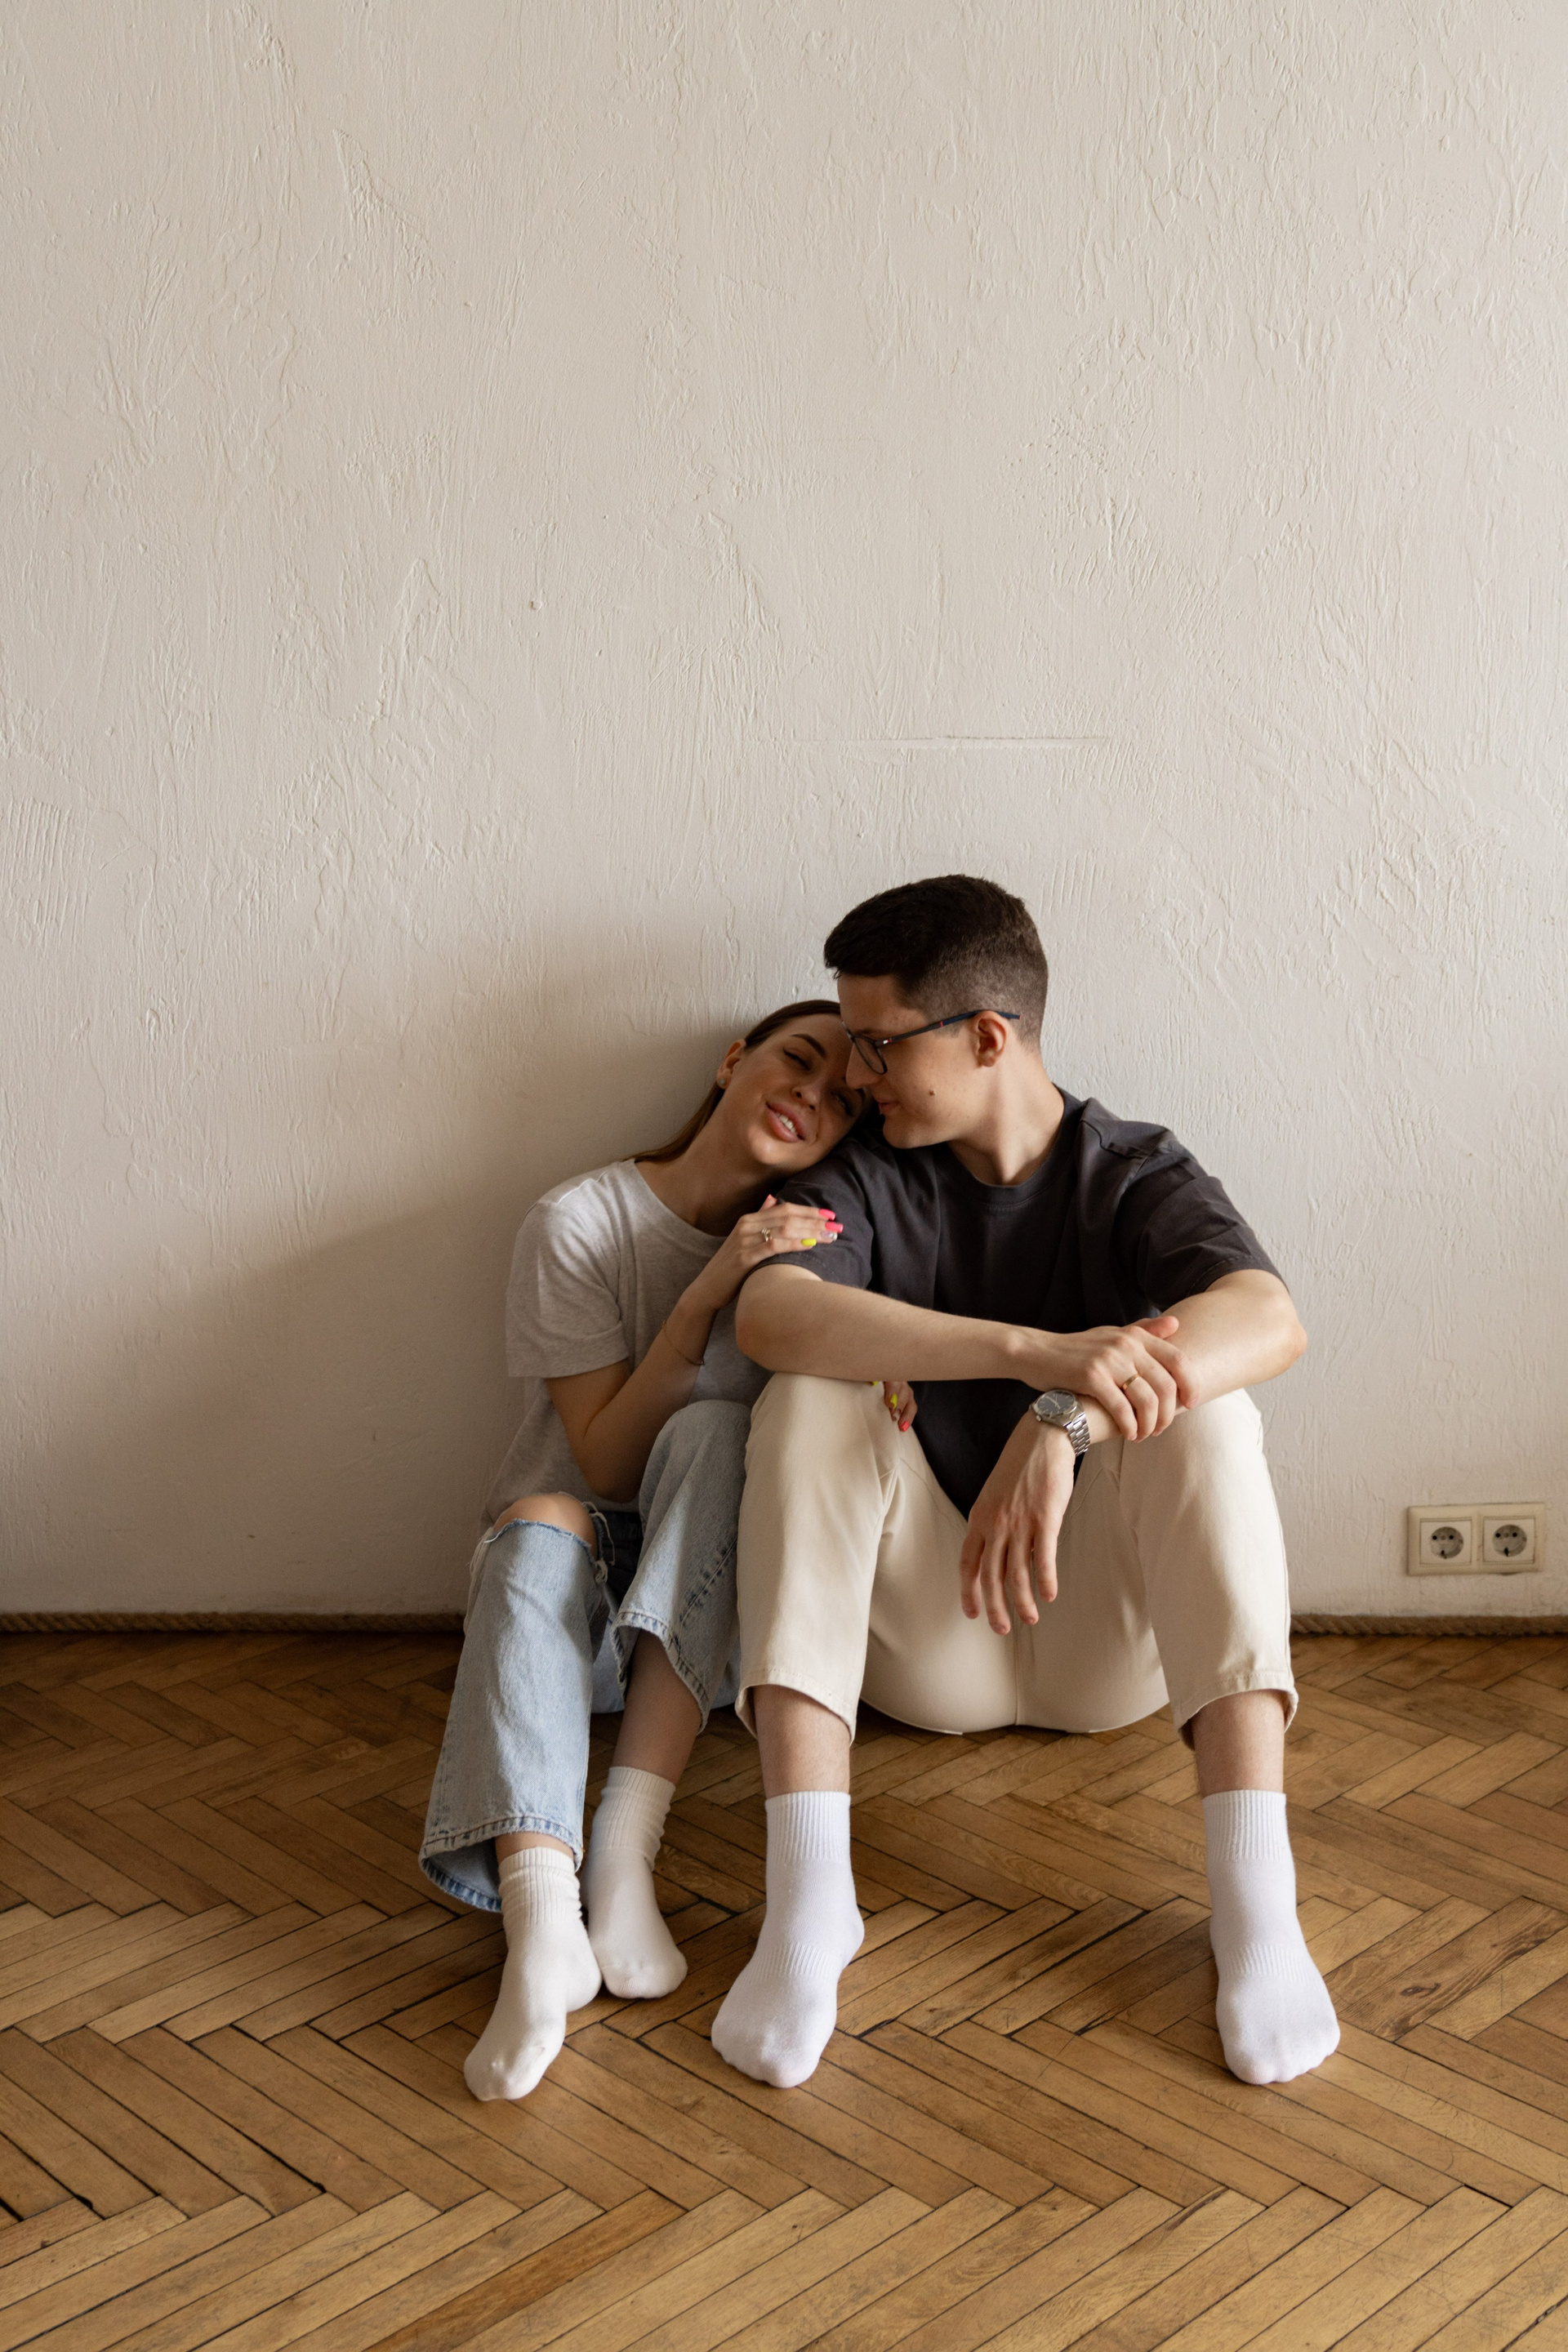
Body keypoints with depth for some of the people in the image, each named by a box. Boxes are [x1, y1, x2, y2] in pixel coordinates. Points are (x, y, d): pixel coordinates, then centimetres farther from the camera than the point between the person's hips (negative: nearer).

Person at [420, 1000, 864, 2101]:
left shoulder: (812, 1235, 2)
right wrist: (709, 1295, -24)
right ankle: (541, 1912, -55)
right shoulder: (579, 1224, -8)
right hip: (580, 1552, -1)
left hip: (716, 1591, 2)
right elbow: (604, 1458, -13)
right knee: (542, 1527, -35)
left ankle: (626, 1844, -40)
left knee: (714, 1429, -29)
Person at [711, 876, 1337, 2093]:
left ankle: (1255, 1896, -34)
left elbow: (1270, 1318, -26)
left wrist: (1062, 1422, -43)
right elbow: (769, 1316, -26)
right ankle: (809, 1895, -33)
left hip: (1109, 1645, -1)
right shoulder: (867, 1179, -1)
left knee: (1199, 1398, -26)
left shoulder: (1137, 1174, -3)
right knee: (815, 1398, -24)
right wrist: (1033, 1353, -39)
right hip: (927, 1640, 1)